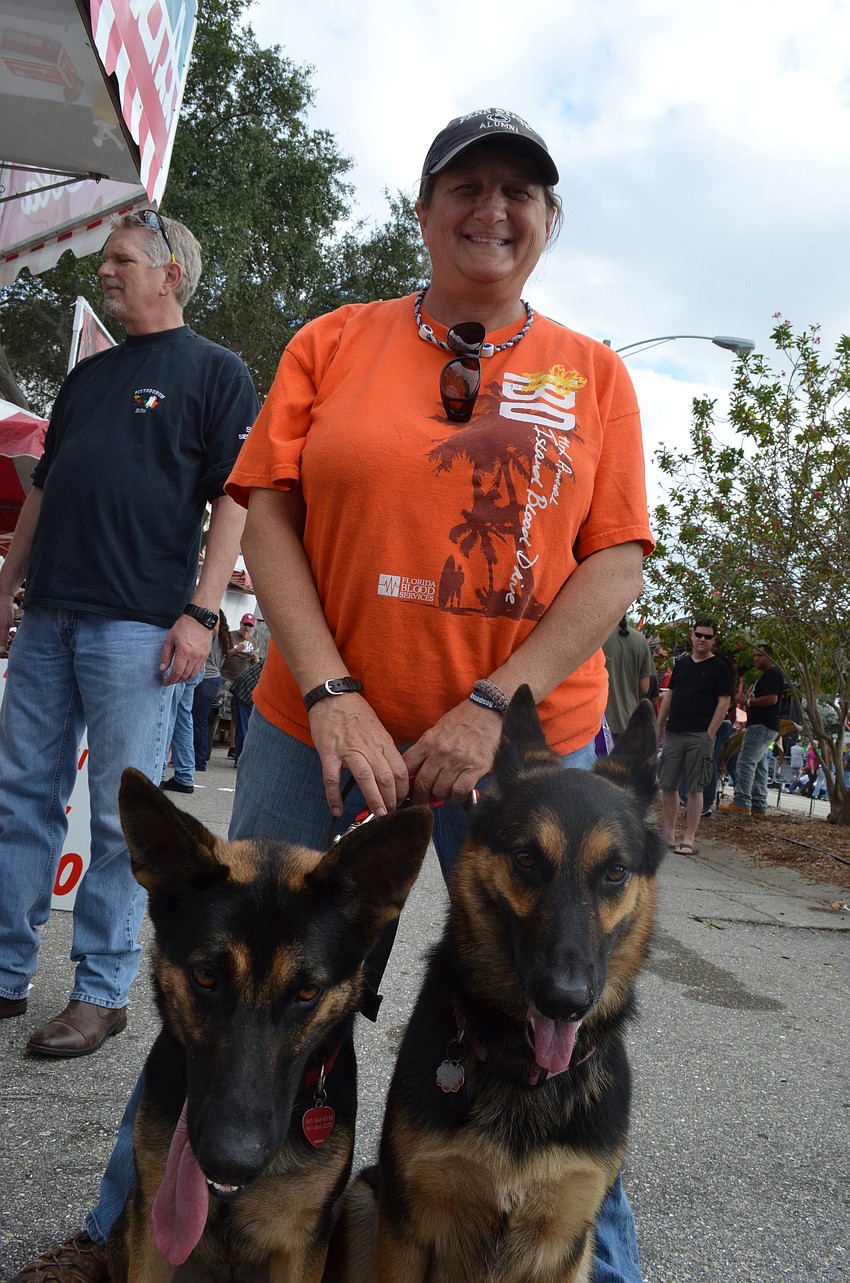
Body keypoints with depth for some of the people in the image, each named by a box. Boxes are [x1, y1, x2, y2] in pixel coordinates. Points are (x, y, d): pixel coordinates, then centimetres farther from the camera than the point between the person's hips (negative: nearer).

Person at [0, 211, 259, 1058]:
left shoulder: (214, 372, 2)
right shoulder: (87, 376, 21)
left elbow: (235, 499, -6)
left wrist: (199, 613, -14)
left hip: (138, 624, -7)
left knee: (122, 818, -1)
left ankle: (102, 990, 11)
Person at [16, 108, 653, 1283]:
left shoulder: (593, 372, 6)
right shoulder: (334, 342, 6)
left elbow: (615, 561, -1)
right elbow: (269, 514, 1)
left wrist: (495, 706, -12)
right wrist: (329, 691, -11)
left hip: (529, 740, 0)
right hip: (322, 725, 1)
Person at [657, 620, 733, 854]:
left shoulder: (719, 668, -1)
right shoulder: (682, 664, 15)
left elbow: (724, 702, -6)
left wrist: (709, 735, -13)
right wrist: (659, 726, 13)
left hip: (699, 736, -5)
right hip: (673, 734, 5)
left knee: (694, 788, -2)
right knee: (667, 785, 5)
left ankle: (688, 840, 3)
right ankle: (668, 835, 15)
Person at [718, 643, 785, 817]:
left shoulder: (773, 674, -10)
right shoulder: (767, 675, 23)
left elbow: (772, 699, -21)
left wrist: (748, 701, -13)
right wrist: (748, 702, 13)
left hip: (762, 726, -11)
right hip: (761, 726, 11)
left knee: (746, 762, -15)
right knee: (758, 766, 9)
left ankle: (741, 803, -18)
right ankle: (759, 806, 10)